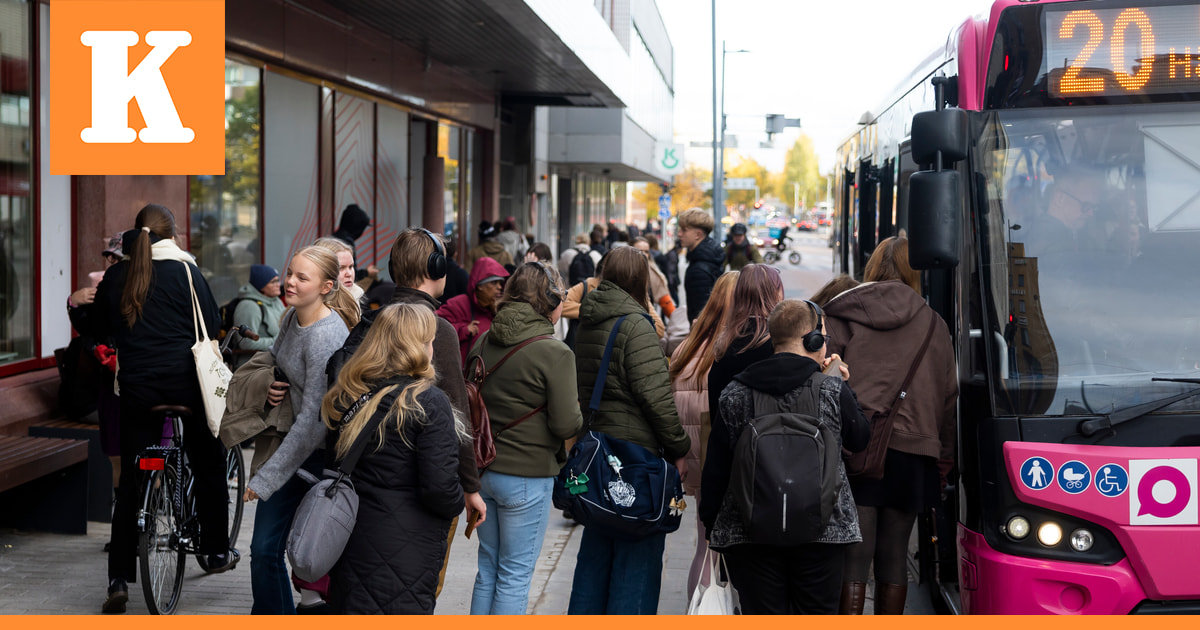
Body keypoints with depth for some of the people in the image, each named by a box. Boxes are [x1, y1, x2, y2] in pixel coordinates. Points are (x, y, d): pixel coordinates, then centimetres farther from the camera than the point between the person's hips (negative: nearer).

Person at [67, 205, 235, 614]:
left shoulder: (115, 276, 4)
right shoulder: (184, 270, -4)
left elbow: (95, 328, 13)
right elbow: (211, 324, -1)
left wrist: (75, 308, 34)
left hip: (137, 388, 2)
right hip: (186, 382, -2)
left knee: (131, 480, 6)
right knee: (208, 465, 15)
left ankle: (119, 579, 1)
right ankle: (217, 552, 24)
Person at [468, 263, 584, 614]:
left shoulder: (483, 343, 2)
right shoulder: (555, 354, -15)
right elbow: (566, 425, -16)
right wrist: (581, 416, 4)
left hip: (482, 469, 6)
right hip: (526, 477, -6)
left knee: (488, 568, 18)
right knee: (515, 576, 5)